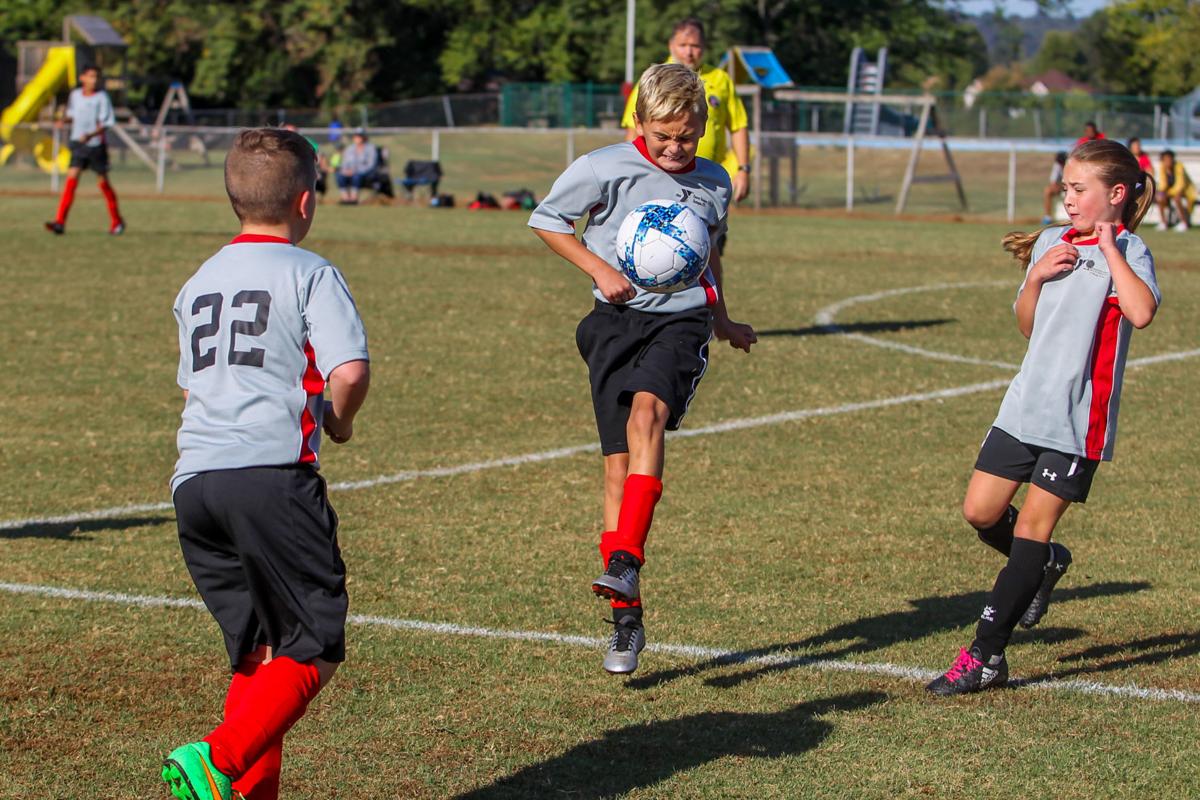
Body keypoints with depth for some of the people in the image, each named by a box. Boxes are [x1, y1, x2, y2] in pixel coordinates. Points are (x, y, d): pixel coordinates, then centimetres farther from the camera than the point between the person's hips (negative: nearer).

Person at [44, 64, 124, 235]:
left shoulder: (102, 97, -8)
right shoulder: (75, 95, 4)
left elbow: (106, 123, -11)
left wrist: (90, 135, -26)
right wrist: (64, 120, -3)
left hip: (96, 144, -3)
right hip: (78, 144, 3)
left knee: (103, 182, 7)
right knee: (72, 177, -12)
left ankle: (116, 222, 24)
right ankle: (60, 222, -18)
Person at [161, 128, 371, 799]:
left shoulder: (199, 283, 21)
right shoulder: (311, 274, 1)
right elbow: (350, 372, -12)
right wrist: (339, 420, 9)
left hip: (195, 481, 7)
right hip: (272, 474, -7)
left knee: (259, 653, 14)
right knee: (314, 650, -3)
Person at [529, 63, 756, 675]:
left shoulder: (714, 183, 9)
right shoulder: (604, 169, -3)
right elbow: (545, 219, 7)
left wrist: (722, 320, 38)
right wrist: (598, 267, -5)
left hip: (682, 318, 1)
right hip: (618, 319, -1)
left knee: (646, 411, -29)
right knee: (617, 465, -5)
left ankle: (625, 563, -37)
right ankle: (627, 617, 3)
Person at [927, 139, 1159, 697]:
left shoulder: (1126, 251, -8)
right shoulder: (1051, 243, 12)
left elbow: (1141, 312, -29)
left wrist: (1109, 248, -21)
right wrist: (1036, 278, -2)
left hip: (1078, 419, -7)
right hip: (1025, 404, 7)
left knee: (1033, 527, -4)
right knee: (980, 513, 7)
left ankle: (986, 656, -1)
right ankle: (1045, 565, 36)